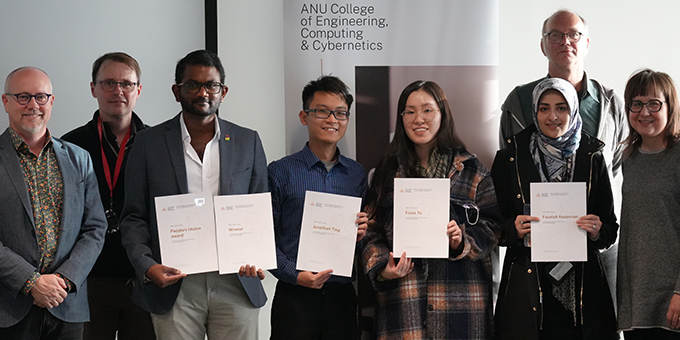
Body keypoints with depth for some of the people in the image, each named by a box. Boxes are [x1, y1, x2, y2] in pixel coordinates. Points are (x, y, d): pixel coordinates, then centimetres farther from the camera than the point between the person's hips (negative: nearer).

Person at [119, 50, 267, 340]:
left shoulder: (248, 142, 10)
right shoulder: (149, 142, 5)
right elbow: (134, 216, 4)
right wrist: (146, 266, -12)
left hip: (236, 286, 1)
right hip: (174, 286, -1)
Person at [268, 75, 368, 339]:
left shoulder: (357, 174, 10)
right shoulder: (280, 172, -1)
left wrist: (361, 235, -4)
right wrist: (295, 275, -16)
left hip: (342, 297, 3)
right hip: (295, 296, -3)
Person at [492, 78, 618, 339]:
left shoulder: (592, 158, 7)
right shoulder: (510, 158, 4)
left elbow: (611, 228, 10)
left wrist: (597, 231, -11)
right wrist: (515, 229, -14)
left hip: (581, 283, 1)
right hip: (527, 286, -1)